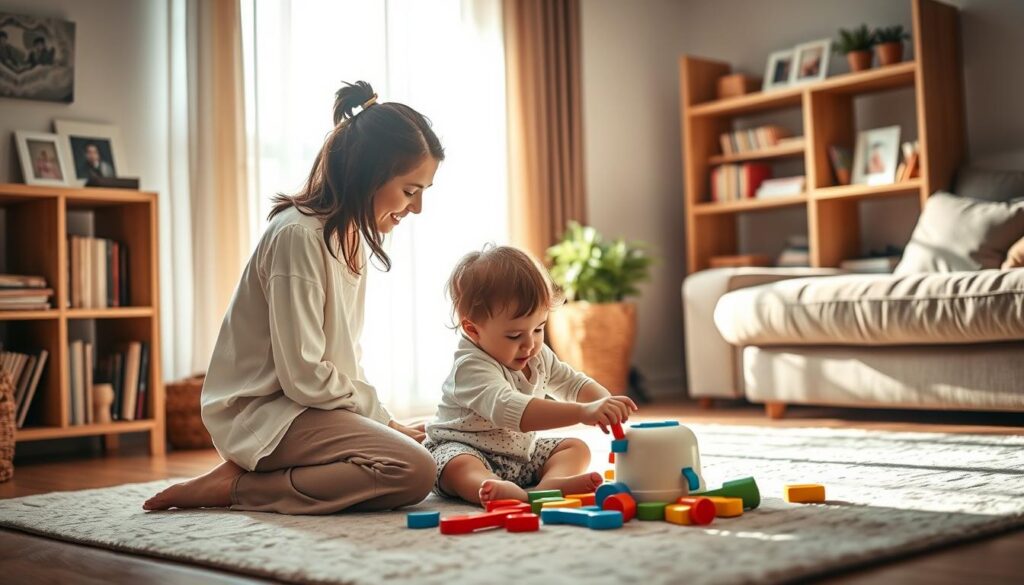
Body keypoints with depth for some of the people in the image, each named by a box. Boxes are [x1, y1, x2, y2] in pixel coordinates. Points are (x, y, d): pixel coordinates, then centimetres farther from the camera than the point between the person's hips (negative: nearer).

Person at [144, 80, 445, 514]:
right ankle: (237, 487, -12)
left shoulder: (353, 236, 10)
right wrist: (382, 418, -10)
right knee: (413, 471, -25)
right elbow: (304, 377, -21)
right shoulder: (300, 235, -19)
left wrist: (381, 418, 1)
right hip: (266, 411, -10)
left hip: (316, 403, 10)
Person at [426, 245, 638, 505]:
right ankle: (507, 493, -68)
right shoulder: (471, 367, -28)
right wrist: (582, 412, -53)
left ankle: (551, 483, -37)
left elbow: (573, 384, 16)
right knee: (459, 467, -37)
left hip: (521, 452, 8)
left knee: (576, 448, -5)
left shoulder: (539, 356, 2)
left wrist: (603, 403, -10)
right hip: (461, 449, -8)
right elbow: (508, 409, -45)